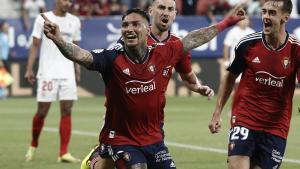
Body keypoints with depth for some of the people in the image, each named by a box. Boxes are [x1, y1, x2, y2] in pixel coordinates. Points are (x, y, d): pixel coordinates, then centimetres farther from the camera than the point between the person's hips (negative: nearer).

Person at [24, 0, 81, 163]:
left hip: (68, 73, 3)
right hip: (47, 73, -3)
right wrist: (29, 69, -5)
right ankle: (33, 146, 22)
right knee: (42, 111, 0)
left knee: (66, 111, -5)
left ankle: (63, 153, -4)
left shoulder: (75, 21, 10)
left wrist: (77, 69, 11)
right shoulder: (43, 19, 0)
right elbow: (35, 45, 1)